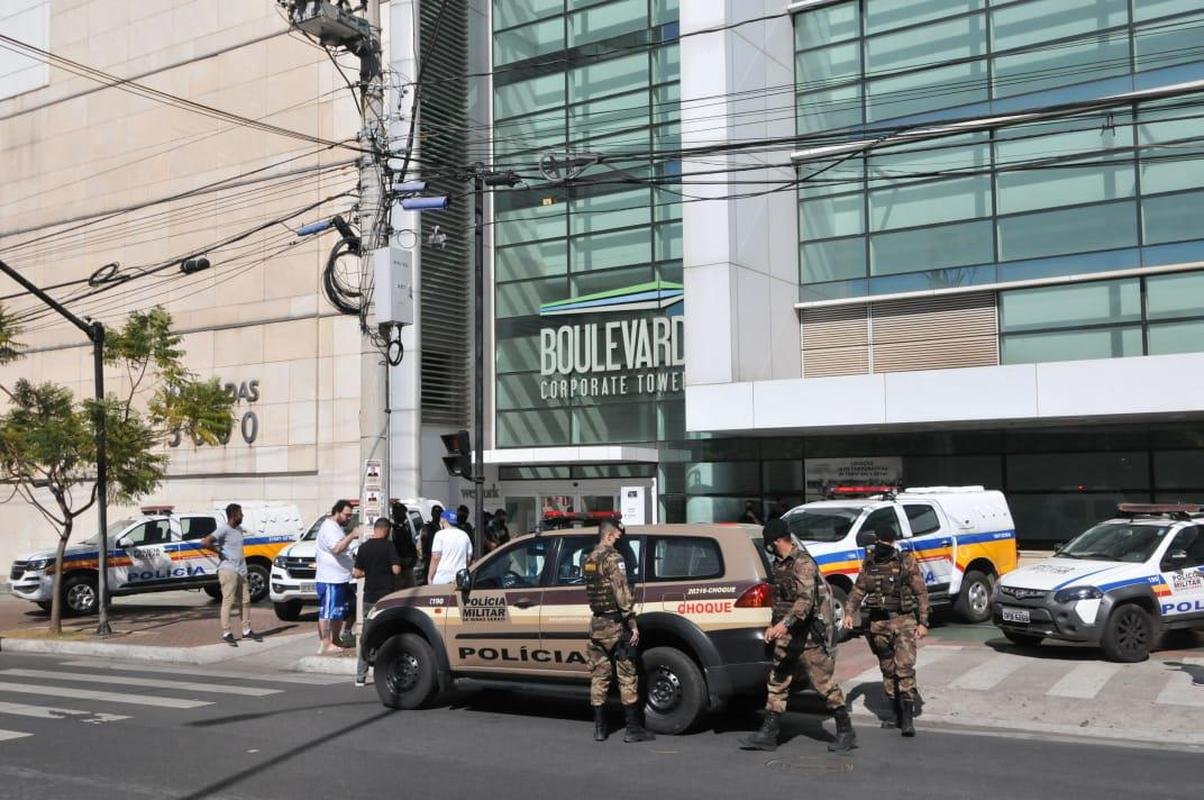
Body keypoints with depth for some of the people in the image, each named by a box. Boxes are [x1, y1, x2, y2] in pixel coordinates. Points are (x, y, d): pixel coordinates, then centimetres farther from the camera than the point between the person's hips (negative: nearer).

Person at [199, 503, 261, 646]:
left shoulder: (239, 529, 14)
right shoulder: (224, 530, -12)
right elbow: (205, 542, -22)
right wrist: (219, 551, -13)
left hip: (241, 570, 8)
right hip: (228, 569, -8)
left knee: (245, 601, 11)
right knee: (228, 601, -7)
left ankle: (246, 630, 19)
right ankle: (226, 633, -4)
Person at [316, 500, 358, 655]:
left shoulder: (337, 527, 18)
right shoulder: (328, 527, -14)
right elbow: (337, 548, -28)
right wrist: (351, 536, -29)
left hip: (339, 578, 11)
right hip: (329, 579, -11)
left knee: (339, 612, 17)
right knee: (327, 612, -8)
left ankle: (335, 640, 27)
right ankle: (325, 644, -7)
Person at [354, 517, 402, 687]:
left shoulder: (364, 547, 3)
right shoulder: (389, 546, -9)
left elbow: (357, 573, 4)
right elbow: (396, 570, -15)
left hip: (370, 596, 4)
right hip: (387, 595, -4)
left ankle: (360, 676, 10)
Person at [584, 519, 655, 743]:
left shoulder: (589, 560, 12)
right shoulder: (612, 558, -13)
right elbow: (622, 594, -18)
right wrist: (633, 624, -17)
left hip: (596, 624, 8)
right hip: (615, 624, -8)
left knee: (598, 677, 10)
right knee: (627, 678, -1)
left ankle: (600, 728, 14)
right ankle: (633, 729, 1)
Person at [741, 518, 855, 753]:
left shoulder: (803, 563, -18)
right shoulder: (779, 564, 11)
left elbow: (806, 600, -29)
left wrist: (784, 624, -39)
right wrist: (775, 626, 22)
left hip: (810, 635, -9)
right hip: (787, 635, 9)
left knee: (824, 683, -1)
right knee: (777, 682, 8)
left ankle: (846, 733, 12)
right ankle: (768, 734, 12)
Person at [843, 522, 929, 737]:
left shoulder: (907, 562, -4)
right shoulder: (869, 564, 8)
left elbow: (921, 593, -2)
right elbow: (858, 590, 14)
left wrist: (923, 622, -7)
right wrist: (849, 613, 0)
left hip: (904, 621, -5)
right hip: (878, 624, 5)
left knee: (904, 668, -15)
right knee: (888, 671, 10)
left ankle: (908, 719, -14)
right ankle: (898, 715, 20)